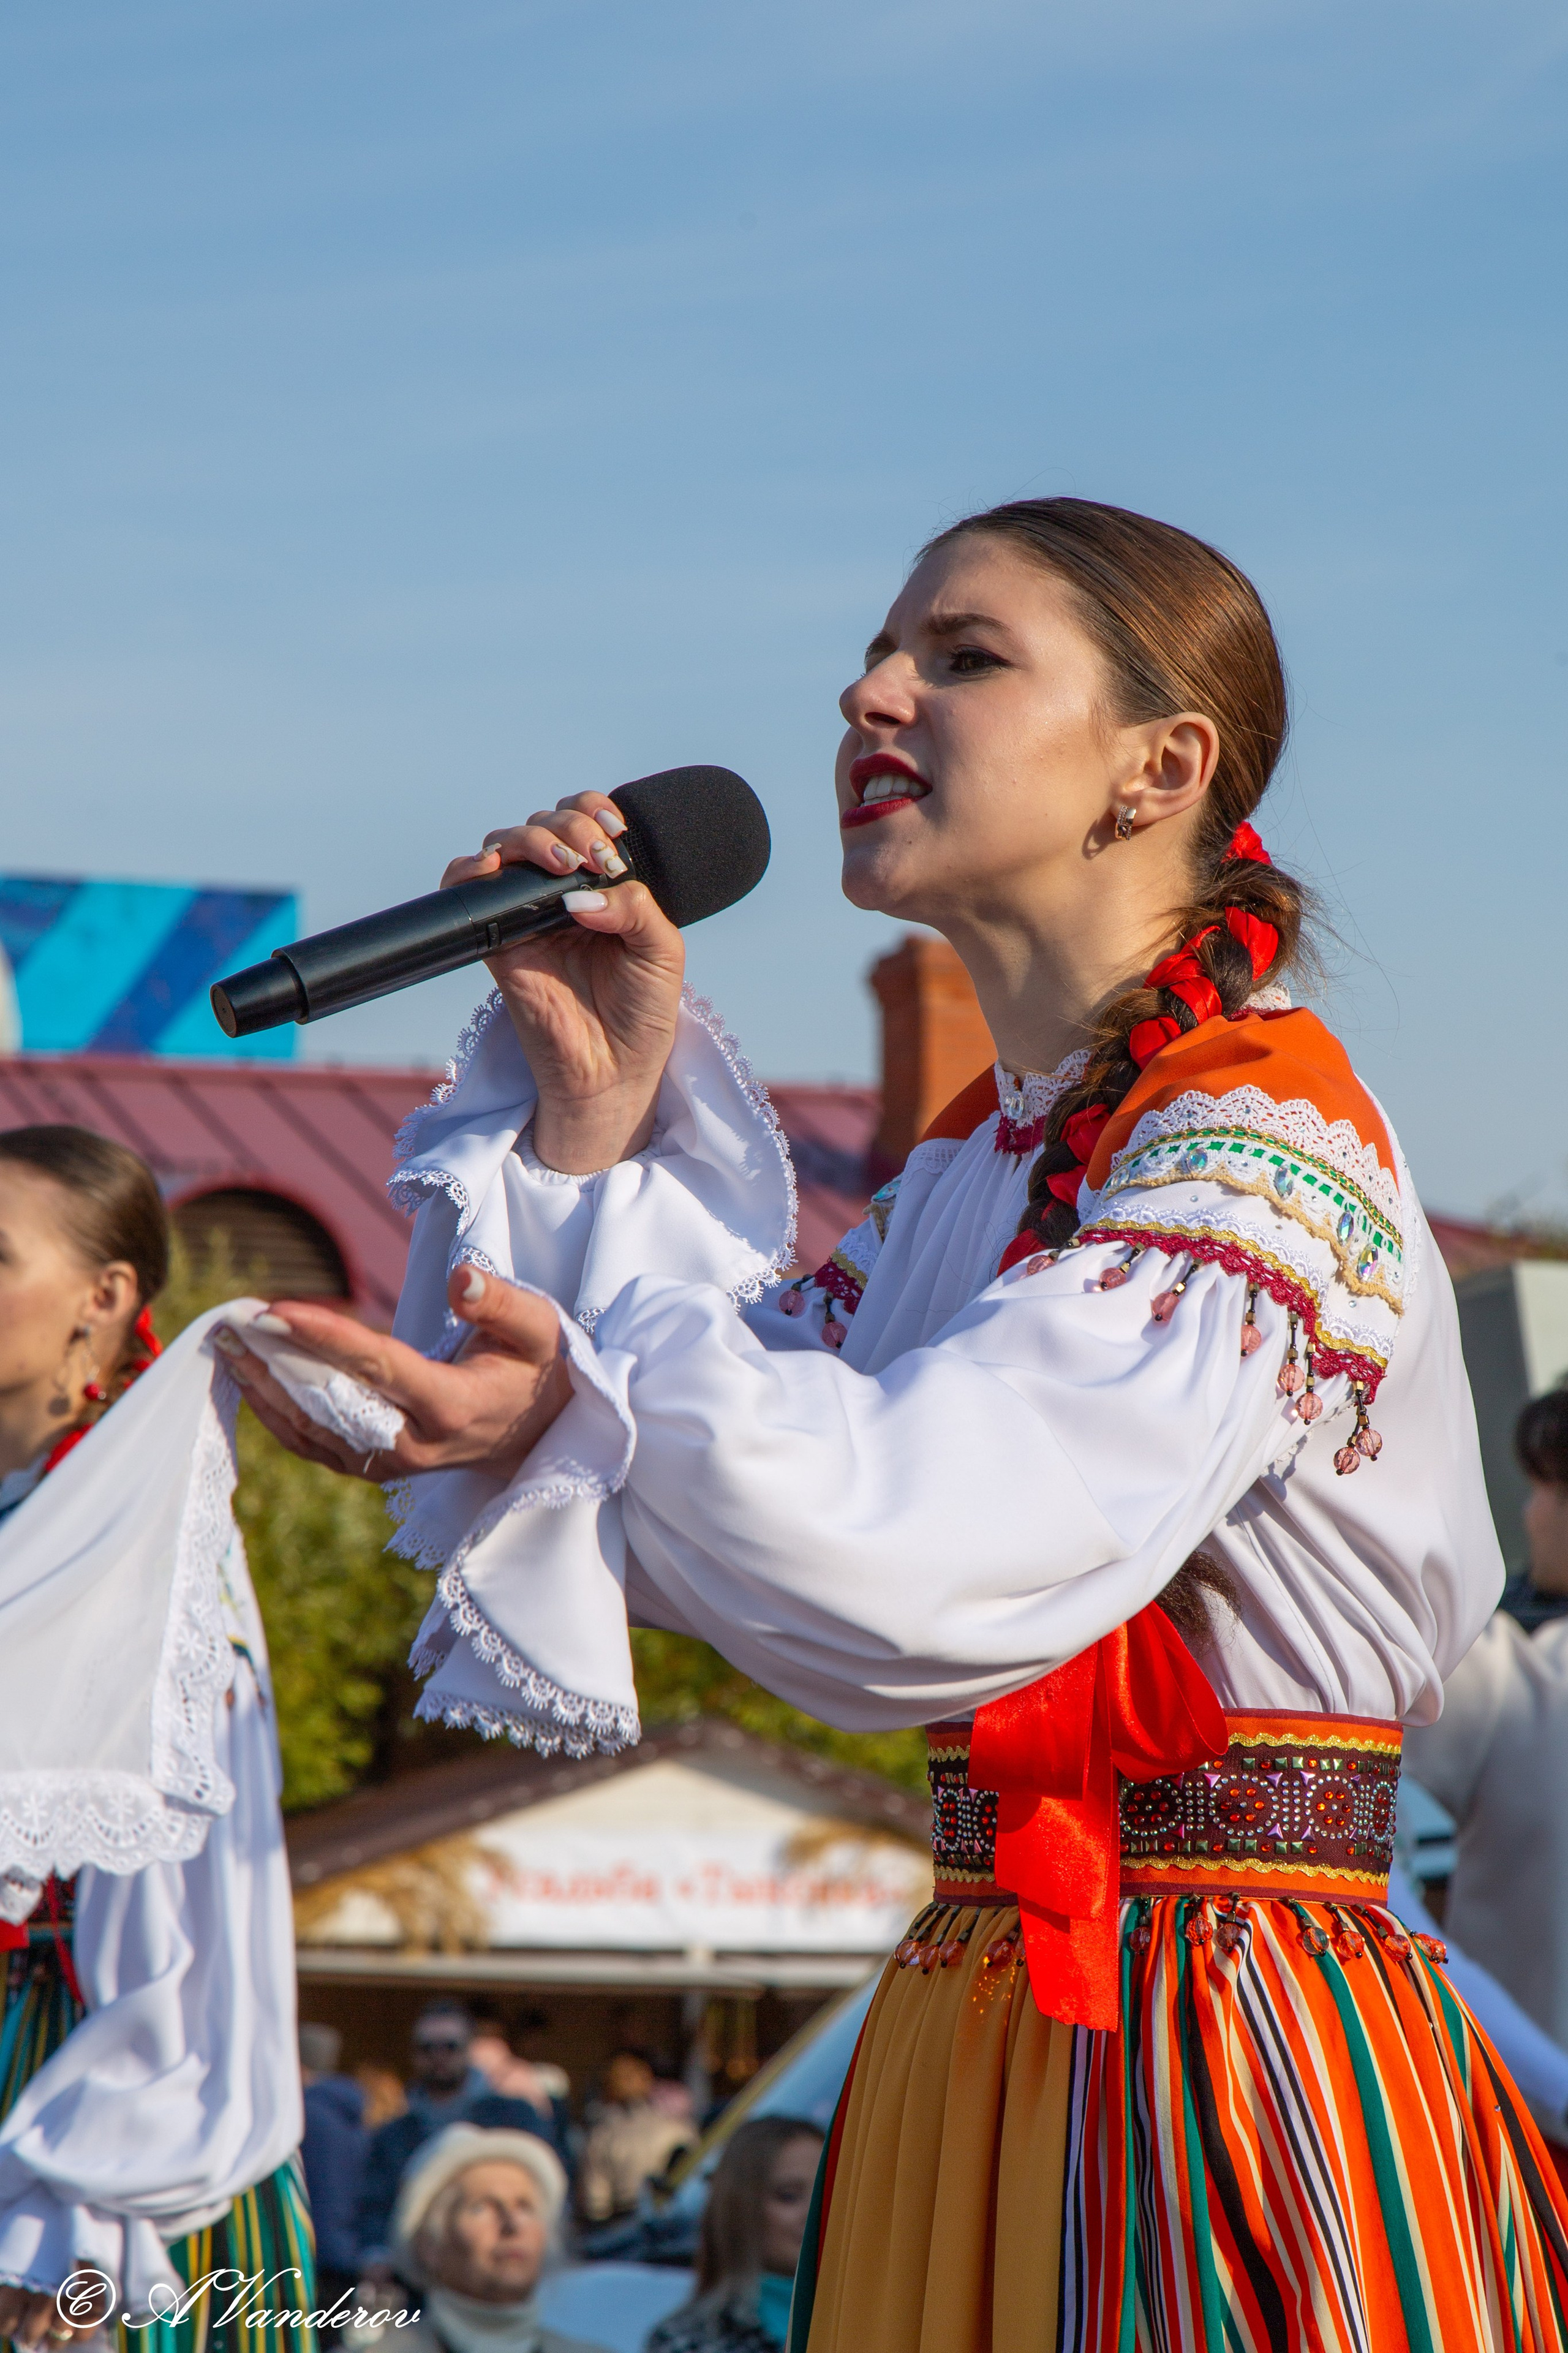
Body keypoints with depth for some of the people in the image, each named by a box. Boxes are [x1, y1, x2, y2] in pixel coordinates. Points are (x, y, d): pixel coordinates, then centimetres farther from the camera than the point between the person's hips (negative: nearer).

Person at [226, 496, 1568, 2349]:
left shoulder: (1263, 1134, -12)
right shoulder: (971, 1161, 14)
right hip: (975, 2032, 8)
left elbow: (960, 1542, -27)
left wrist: (598, 1404, -37)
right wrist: (597, 1102, 2)